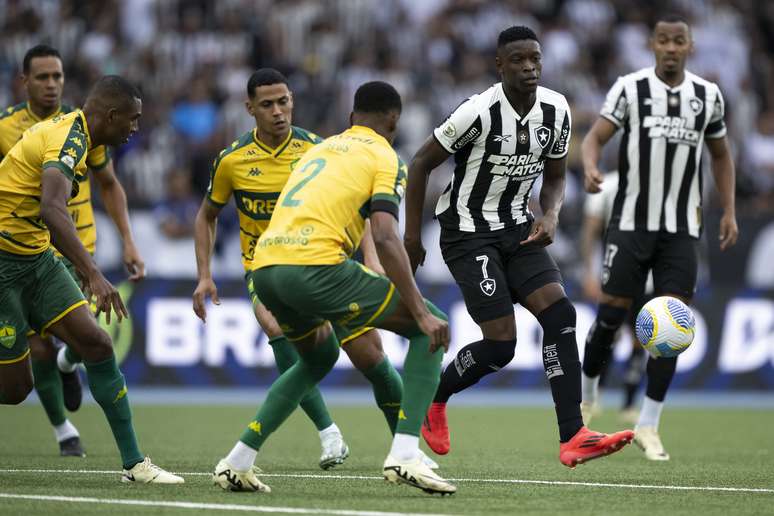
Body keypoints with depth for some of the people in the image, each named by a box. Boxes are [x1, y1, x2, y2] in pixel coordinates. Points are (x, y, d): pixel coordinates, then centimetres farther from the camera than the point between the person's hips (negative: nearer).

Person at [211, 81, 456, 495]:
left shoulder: (321, 148, 30)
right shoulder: (384, 157, 8)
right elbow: (385, 238, -8)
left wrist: (317, 316, 42)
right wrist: (421, 312, -8)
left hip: (264, 266, 7)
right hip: (315, 264, -7)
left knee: (319, 357, 33)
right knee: (429, 329, 6)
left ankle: (237, 463, 26)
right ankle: (403, 456, -8)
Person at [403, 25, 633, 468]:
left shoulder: (556, 110, -2)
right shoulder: (480, 112, -20)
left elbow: (555, 178, 13)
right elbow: (421, 163, -10)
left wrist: (551, 216, -8)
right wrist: (412, 236, -8)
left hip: (518, 228, 6)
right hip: (468, 233, -6)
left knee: (561, 314, -15)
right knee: (501, 344, -13)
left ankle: (572, 439, -17)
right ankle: (433, 400, 16)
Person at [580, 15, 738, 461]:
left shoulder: (708, 95, 6)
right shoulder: (631, 87, -3)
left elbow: (721, 154, 19)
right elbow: (595, 138, -8)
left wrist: (729, 210, 11)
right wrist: (590, 168, -30)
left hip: (682, 229, 2)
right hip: (632, 223, -2)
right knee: (612, 315, -1)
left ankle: (649, 425, 1)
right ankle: (586, 395, 24)